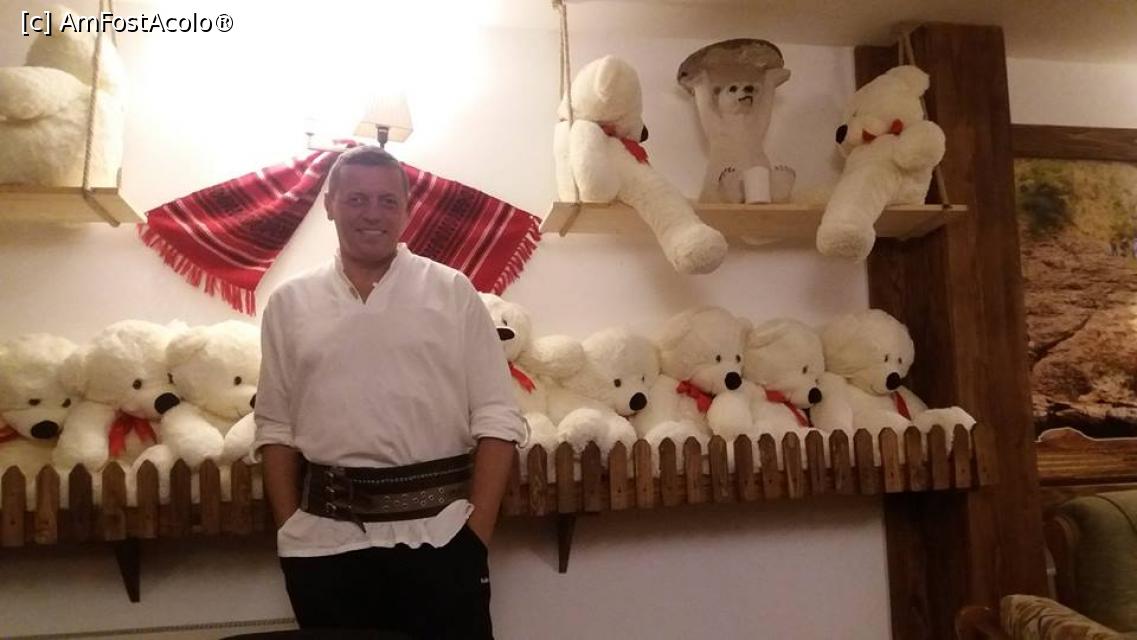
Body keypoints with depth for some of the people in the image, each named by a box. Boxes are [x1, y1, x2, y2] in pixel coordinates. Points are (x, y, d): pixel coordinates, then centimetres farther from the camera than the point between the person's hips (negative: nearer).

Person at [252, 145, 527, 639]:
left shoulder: (453, 292, 1)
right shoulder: (289, 303, 7)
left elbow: (495, 418, -1)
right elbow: (276, 427, 10)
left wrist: (477, 532, -8)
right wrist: (289, 529, 2)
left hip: (438, 532, -1)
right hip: (324, 539, 2)